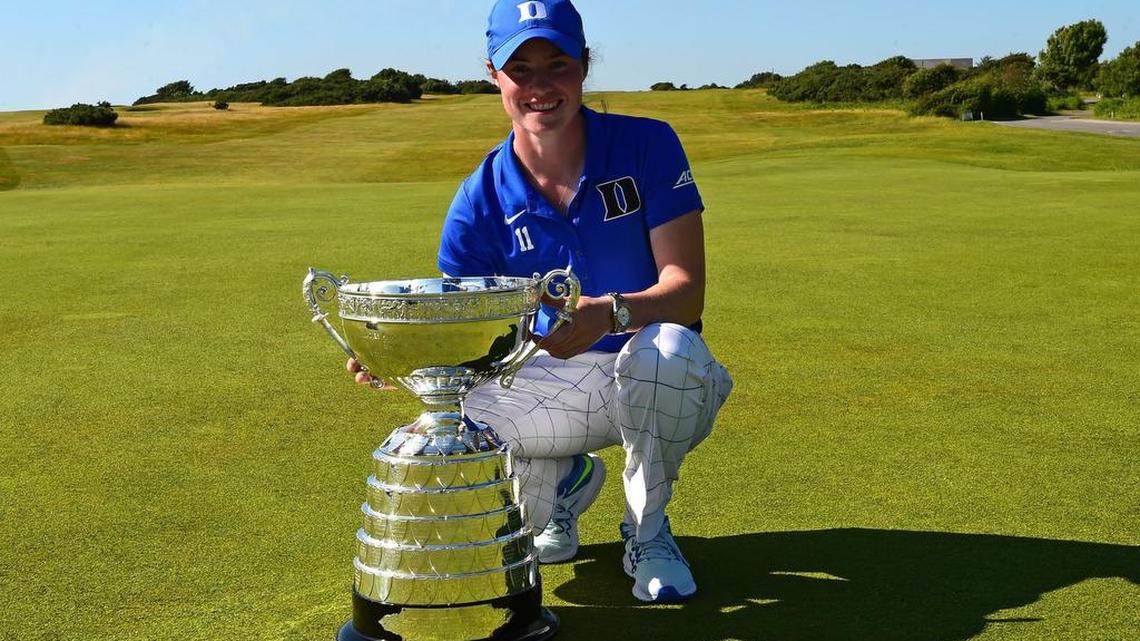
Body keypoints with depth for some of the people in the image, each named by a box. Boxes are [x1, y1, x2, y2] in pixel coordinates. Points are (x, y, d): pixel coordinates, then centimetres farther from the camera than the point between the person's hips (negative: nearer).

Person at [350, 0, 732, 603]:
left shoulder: (647, 146, -13)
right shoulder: (481, 199, -6)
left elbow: (686, 289, -20)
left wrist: (611, 312, -42)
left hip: (656, 389, -2)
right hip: (550, 386, 3)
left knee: (667, 349, -38)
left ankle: (647, 529, -8)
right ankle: (566, 483, 13)